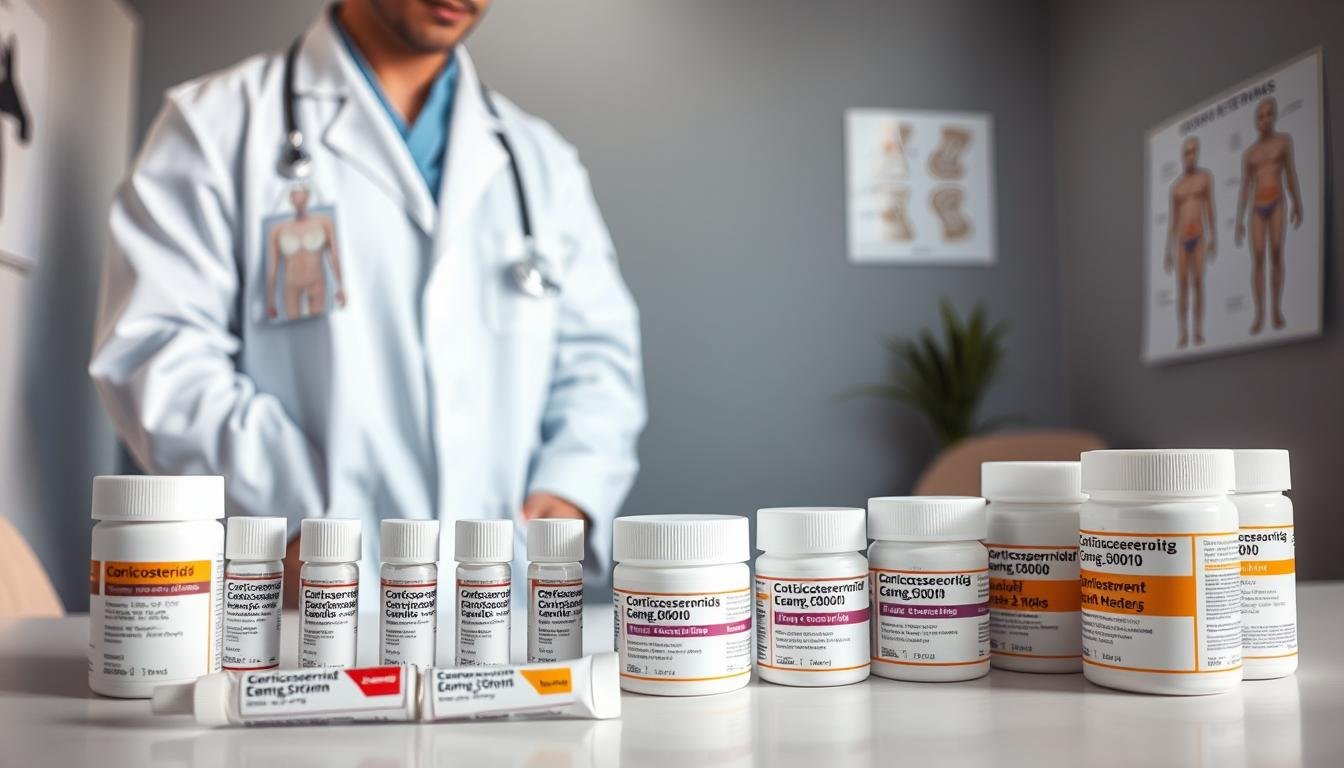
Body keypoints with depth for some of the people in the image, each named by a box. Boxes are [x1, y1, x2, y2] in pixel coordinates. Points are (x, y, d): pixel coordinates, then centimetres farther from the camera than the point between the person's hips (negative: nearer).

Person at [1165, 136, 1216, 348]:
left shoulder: (1205, 176, 7)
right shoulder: (1175, 186, 10)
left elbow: (1210, 208, 4)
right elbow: (1172, 220, 11)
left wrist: (1213, 238, -5)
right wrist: (1168, 251, 8)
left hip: (1199, 238, -1)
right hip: (1181, 241, 1)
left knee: (1198, 284, -8)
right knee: (1182, 287, -5)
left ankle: (1198, 332, -6)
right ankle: (1183, 335, -5)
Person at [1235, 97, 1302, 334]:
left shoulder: (1284, 140, 7)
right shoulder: (1248, 153, 10)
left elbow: (1290, 173, 6)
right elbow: (1244, 189, 7)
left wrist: (1298, 204, 2)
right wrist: (1239, 222, 2)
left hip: (1277, 204, -1)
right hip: (1257, 208, 1)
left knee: (1276, 254, -11)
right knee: (1257, 259, -7)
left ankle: (1277, 309, -7)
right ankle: (1259, 315, -8)